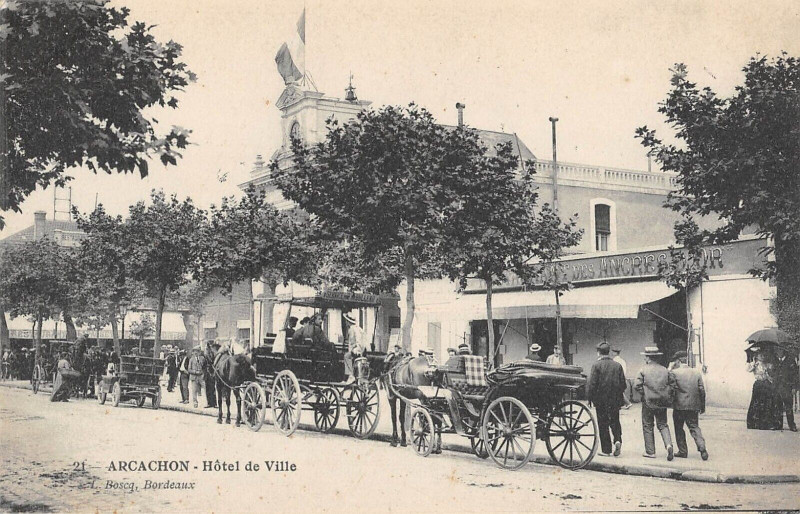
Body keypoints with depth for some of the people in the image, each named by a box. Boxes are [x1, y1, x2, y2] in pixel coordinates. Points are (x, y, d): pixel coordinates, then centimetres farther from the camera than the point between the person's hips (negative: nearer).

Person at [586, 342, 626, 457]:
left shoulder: (596, 365, -10)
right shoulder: (618, 365, 3)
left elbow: (591, 384, -13)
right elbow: (623, 383, 5)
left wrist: (590, 398, -3)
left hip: (601, 399, -3)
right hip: (615, 400, 3)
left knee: (603, 424, 5)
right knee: (615, 421, 18)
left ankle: (606, 450, 7)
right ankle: (618, 440, -5)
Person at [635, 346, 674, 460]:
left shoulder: (643, 370, -6)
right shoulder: (665, 370, 4)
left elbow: (638, 386, -11)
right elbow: (670, 386, 6)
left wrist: (644, 394, 4)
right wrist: (668, 400, 14)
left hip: (648, 402, -3)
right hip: (662, 403, 3)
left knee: (647, 426, 7)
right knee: (663, 425, 12)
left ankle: (650, 452, 9)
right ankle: (668, 444, -11)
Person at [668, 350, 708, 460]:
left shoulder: (674, 373, -10)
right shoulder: (696, 372, 3)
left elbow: (671, 389, -11)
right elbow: (702, 390, 5)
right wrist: (702, 406, 13)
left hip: (679, 406, -3)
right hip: (693, 406, 3)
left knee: (679, 429, 11)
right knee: (695, 427, 10)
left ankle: (683, 451, 14)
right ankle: (702, 448, -9)